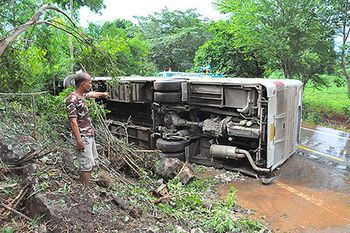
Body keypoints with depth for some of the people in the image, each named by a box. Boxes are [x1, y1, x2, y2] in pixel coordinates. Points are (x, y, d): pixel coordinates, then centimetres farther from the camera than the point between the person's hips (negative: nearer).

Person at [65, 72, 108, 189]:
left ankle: (82, 187, 31)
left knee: (93, 163, 18)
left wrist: (103, 94, 50)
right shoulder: (72, 100, -19)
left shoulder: (82, 95, 9)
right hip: (83, 137, -10)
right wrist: (79, 140, -23)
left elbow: (92, 94, 33)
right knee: (87, 165, -5)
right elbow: (73, 121, -22)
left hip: (90, 135, 10)